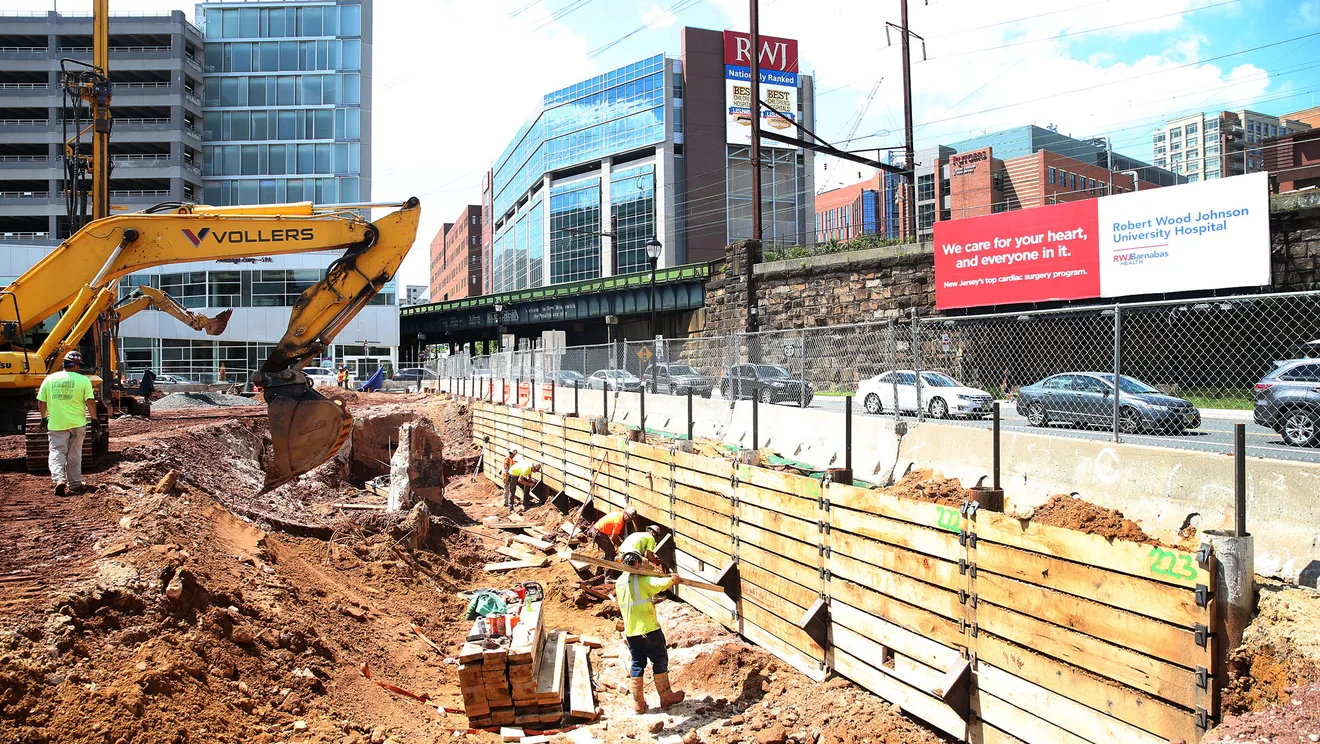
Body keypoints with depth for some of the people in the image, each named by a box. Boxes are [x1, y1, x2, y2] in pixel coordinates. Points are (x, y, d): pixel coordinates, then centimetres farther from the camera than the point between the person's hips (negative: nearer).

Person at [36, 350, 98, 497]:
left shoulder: (49, 379, 1)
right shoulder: (83, 380, -8)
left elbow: (41, 402, 6)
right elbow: (90, 402, -11)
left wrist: (44, 417, 21)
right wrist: (94, 418, 1)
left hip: (56, 424, 1)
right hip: (77, 423, -1)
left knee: (57, 452, 6)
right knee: (74, 455, 11)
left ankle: (59, 479, -15)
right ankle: (75, 484, 17)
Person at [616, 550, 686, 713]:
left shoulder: (619, 582, 6)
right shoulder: (642, 580, -16)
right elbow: (660, 584, -28)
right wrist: (672, 579, -9)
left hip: (630, 631, 6)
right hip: (649, 630, -6)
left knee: (637, 665, 14)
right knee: (660, 661, 10)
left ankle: (638, 703, 17)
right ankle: (666, 697, 20)